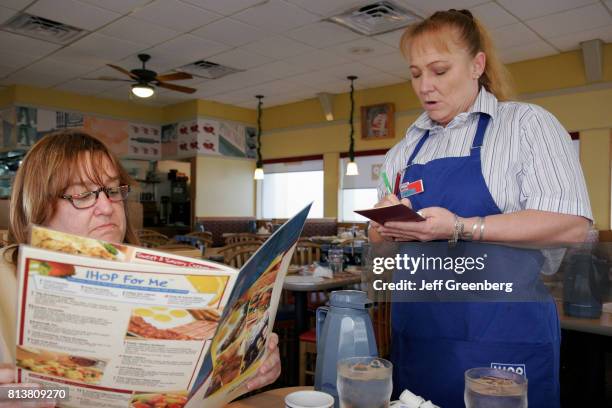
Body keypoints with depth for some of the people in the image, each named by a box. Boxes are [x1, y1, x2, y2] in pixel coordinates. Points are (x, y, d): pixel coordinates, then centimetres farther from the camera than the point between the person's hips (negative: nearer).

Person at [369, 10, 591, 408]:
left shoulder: (527, 123, -3)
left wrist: (461, 229, -23)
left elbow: (572, 223, -14)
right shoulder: (403, 151, 12)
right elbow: (380, 237, 17)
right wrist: (387, 229, -6)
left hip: (503, 339, -4)